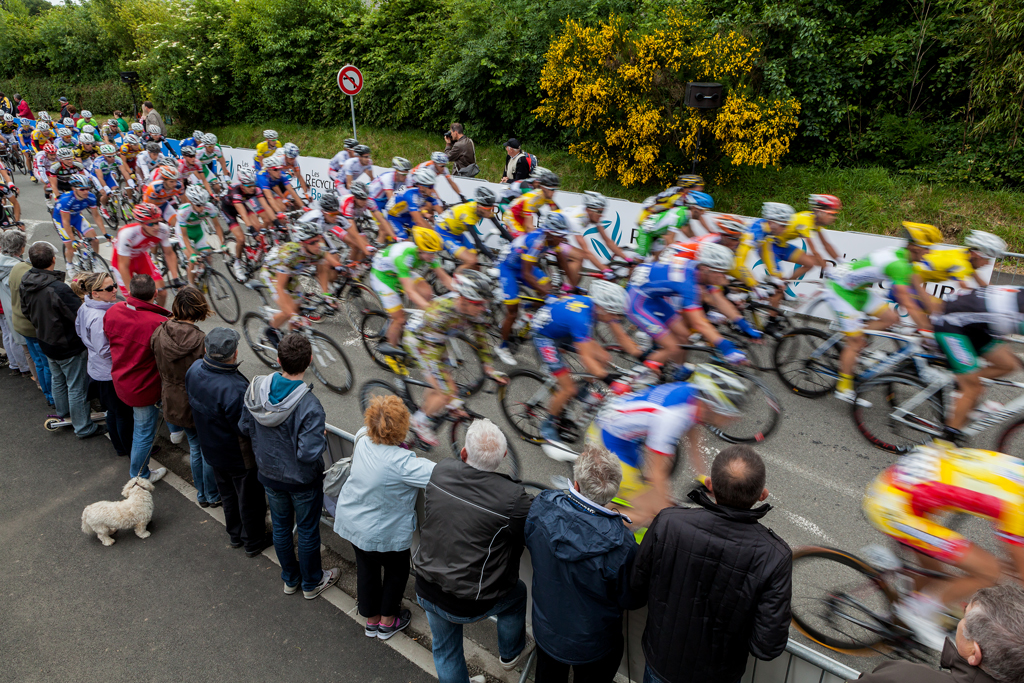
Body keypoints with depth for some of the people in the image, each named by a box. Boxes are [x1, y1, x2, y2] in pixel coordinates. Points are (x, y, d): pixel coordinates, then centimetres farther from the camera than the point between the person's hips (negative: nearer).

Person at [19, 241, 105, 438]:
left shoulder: (26, 282, -7)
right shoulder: (58, 289, -34)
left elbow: (26, 311, 9)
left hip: (45, 342, 8)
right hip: (69, 346, -8)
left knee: (58, 379, 29)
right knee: (77, 387, 6)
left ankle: (62, 411, 50)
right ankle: (83, 428, 18)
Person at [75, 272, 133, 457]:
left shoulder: (86, 308, 0)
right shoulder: (99, 317, -31)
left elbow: (80, 331, 16)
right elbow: (105, 350, -28)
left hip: (97, 371, 10)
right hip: (110, 375, -10)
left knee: (113, 411, 24)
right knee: (124, 414, 8)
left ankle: (120, 446, 39)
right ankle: (131, 450, 23)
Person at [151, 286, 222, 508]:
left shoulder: (159, 333, -9)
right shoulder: (201, 341, -27)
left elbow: (159, 367, 5)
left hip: (173, 404, 6)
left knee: (195, 447, 24)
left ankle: (201, 494, 38)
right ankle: (213, 496, 31)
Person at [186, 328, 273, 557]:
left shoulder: (195, 369, -14)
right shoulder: (235, 390, -39)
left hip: (211, 450, 8)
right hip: (239, 457, -7)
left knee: (228, 494, 29)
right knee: (250, 499, 17)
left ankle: (235, 534, 50)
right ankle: (254, 542, 38)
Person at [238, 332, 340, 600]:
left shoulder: (256, 388, -17)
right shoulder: (310, 406, -34)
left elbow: (245, 427, -2)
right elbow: (309, 454, -32)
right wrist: (322, 436, -13)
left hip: (268, 473, 5)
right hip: (302, 480, -5)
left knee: (281, 526, 25)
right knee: (307, 530, 18)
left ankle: (290, 579, 46)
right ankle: (312, 583, 39)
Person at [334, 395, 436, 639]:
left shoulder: (363, 442, -16)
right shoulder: (402, 463, -36)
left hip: (351, 520, 6)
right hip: (383, 533, -6)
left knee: (366, 568, 26)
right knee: (396, 571, 22)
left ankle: (371, 619, 46)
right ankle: (387, 622, 40)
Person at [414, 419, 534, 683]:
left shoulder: (440, 471, -15)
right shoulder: (513, 499, -30)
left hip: (426, 591, 4)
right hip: (468, 605, -3)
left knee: (445, 651, 30)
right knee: (517, 592, 31)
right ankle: (510, 654, 54)